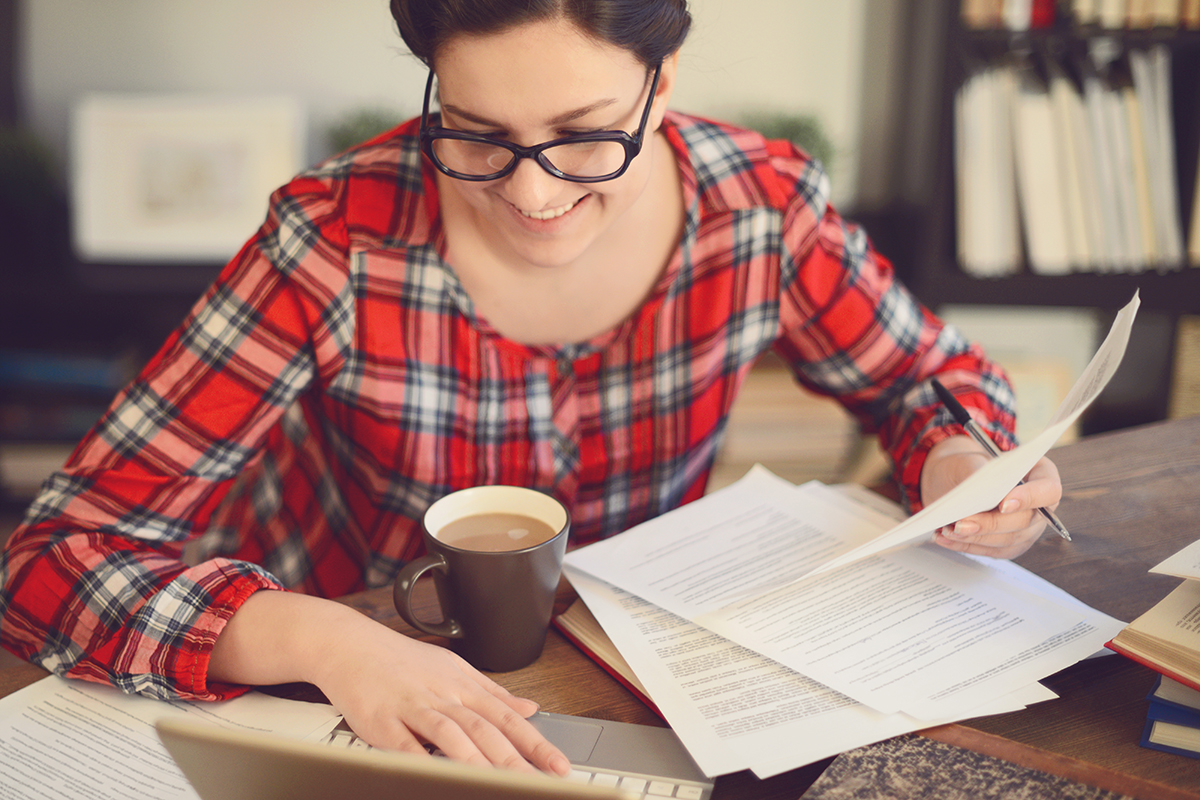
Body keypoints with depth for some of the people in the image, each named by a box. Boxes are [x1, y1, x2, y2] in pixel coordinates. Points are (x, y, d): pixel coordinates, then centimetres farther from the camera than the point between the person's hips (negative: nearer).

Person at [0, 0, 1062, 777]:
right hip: (337, 696, -2)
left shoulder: (761, 207, -16)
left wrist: (962, 470, -20)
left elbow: (931, 378, 2)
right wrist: (327, 643, -40)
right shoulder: (340, 244, -24)